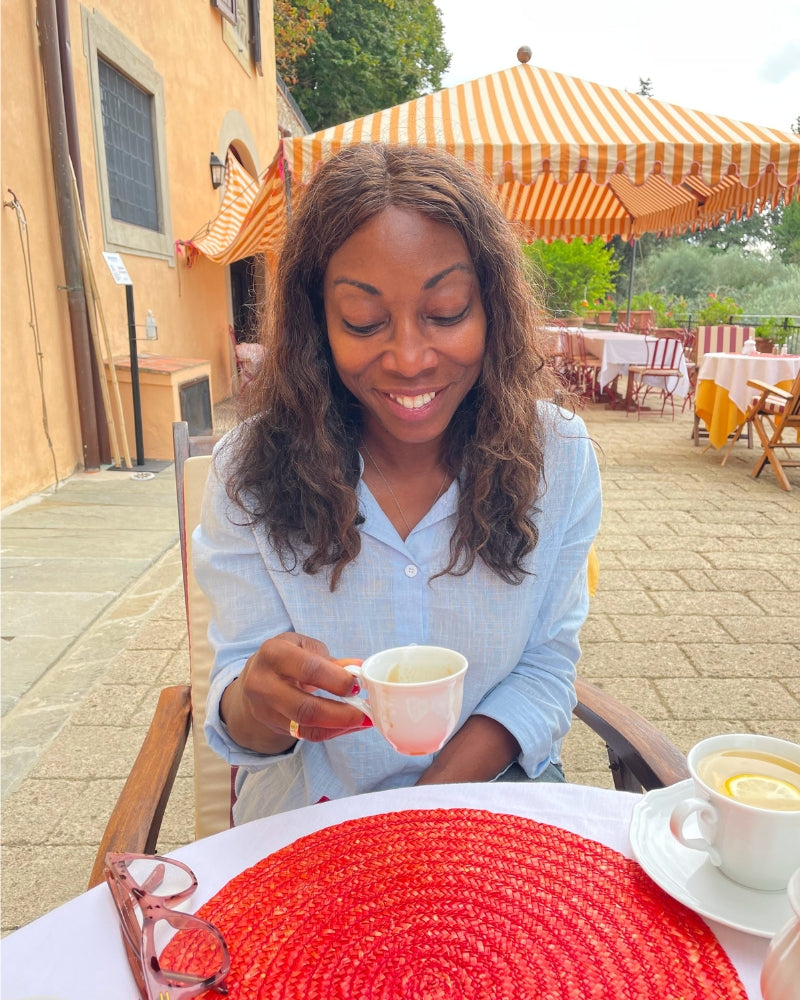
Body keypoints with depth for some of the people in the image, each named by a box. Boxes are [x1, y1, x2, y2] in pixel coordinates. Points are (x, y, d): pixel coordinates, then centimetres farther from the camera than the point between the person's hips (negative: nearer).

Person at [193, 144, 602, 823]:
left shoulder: (558, 456, -9)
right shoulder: (253, 473, -11)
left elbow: (547, 667, -6)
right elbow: (238, 725, -8)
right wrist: (262, 700, -31)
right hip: (308, 820, 0)